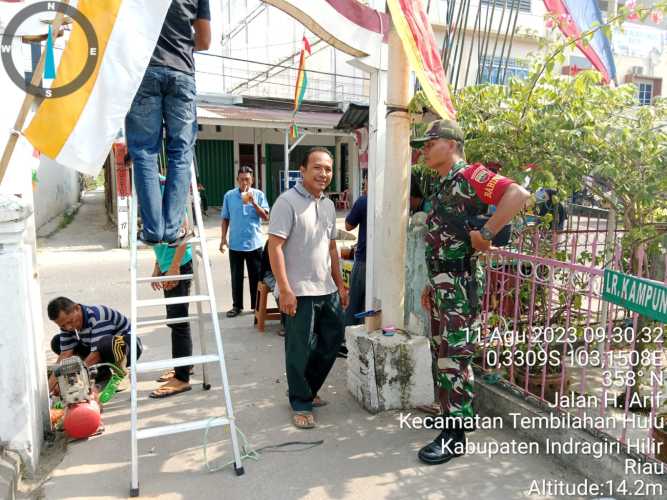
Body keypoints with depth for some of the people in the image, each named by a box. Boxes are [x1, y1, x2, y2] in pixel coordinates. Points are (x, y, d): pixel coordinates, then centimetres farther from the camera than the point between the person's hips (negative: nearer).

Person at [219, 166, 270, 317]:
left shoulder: (259, 194, -1)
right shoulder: (229, 195, 2)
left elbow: (265, 217, -7)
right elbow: (225, 219, 8)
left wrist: (253, 203, -19)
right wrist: (223, 239, 2)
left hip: (254, 243, -1)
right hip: (235, 244, 1)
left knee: (255, 277, 7)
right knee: (236, 277, 9)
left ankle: (256, 305, 18)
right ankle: (237, 306, 21)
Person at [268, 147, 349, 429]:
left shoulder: (328, 205, 13)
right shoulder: (288, 201, -11)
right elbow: (274, 246, -16)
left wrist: (340, 284, 17)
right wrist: (285, 289, -21)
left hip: (327, 290, 8)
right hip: (299, 292, -8)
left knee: (332, 340, 16)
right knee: (300, 351, 4)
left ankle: (305, 390, 35)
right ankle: (301, 404, 22)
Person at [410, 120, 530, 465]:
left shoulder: (469, 176, -11)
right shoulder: (442, 185, 17)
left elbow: (518, 194, -26)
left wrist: (485, 233, -24)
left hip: (460, 283, -10)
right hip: (442, 284, 10)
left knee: (454, 358, -3)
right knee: (442, 354, 17)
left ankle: (454, 435, 9)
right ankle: (460, 414, 33)